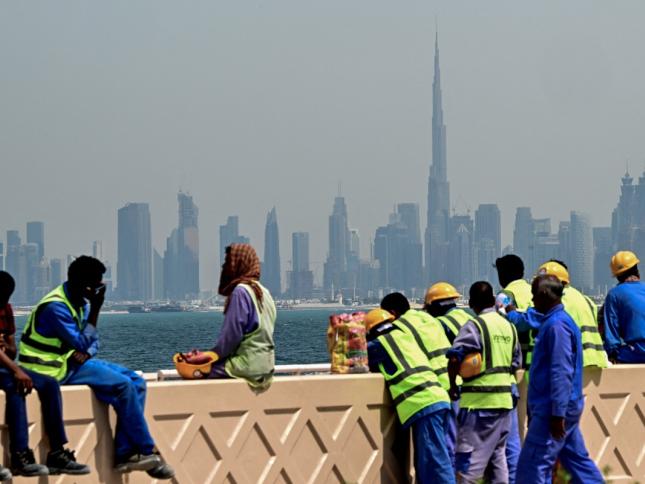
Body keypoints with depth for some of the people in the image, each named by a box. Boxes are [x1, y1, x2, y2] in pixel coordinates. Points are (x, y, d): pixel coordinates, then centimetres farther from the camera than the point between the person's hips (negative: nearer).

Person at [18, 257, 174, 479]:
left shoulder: (79, 302, 9)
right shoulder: (56, 307, -21)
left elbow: (92, 341, 13)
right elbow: (83, 343, -23)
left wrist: (86, 353, -10)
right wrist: (95, 309, -26)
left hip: (74, 360, 9)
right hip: (56, 369, -9)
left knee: (136, 382, -5)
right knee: (123, 386, -22)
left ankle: (124, 453, -10)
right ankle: (147, 452, -11)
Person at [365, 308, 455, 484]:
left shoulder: (380, 344, 4)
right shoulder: (404, 336, 25)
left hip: (423, 405, -8)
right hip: (438, 399, 8)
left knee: (435, 465, -10)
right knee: (425, 465, 14)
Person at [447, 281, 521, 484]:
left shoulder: (474, 326, -11)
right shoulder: (509, 326, 11)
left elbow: (454, 358, -20)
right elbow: (516, 363, 14)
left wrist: (453, 385, -8)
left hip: (479, 401, -7)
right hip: (504, 399, 7)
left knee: (469, 458, -4)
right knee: (497, 454, 15)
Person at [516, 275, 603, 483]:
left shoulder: (556, 325, -18)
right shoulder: (552, 321, 14)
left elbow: (561, 373, -22)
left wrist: (557, 414, -23)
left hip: (552, 410, -10)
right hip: (567, 408, 10)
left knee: (532, 467, -8)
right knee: (577, 459, 13)